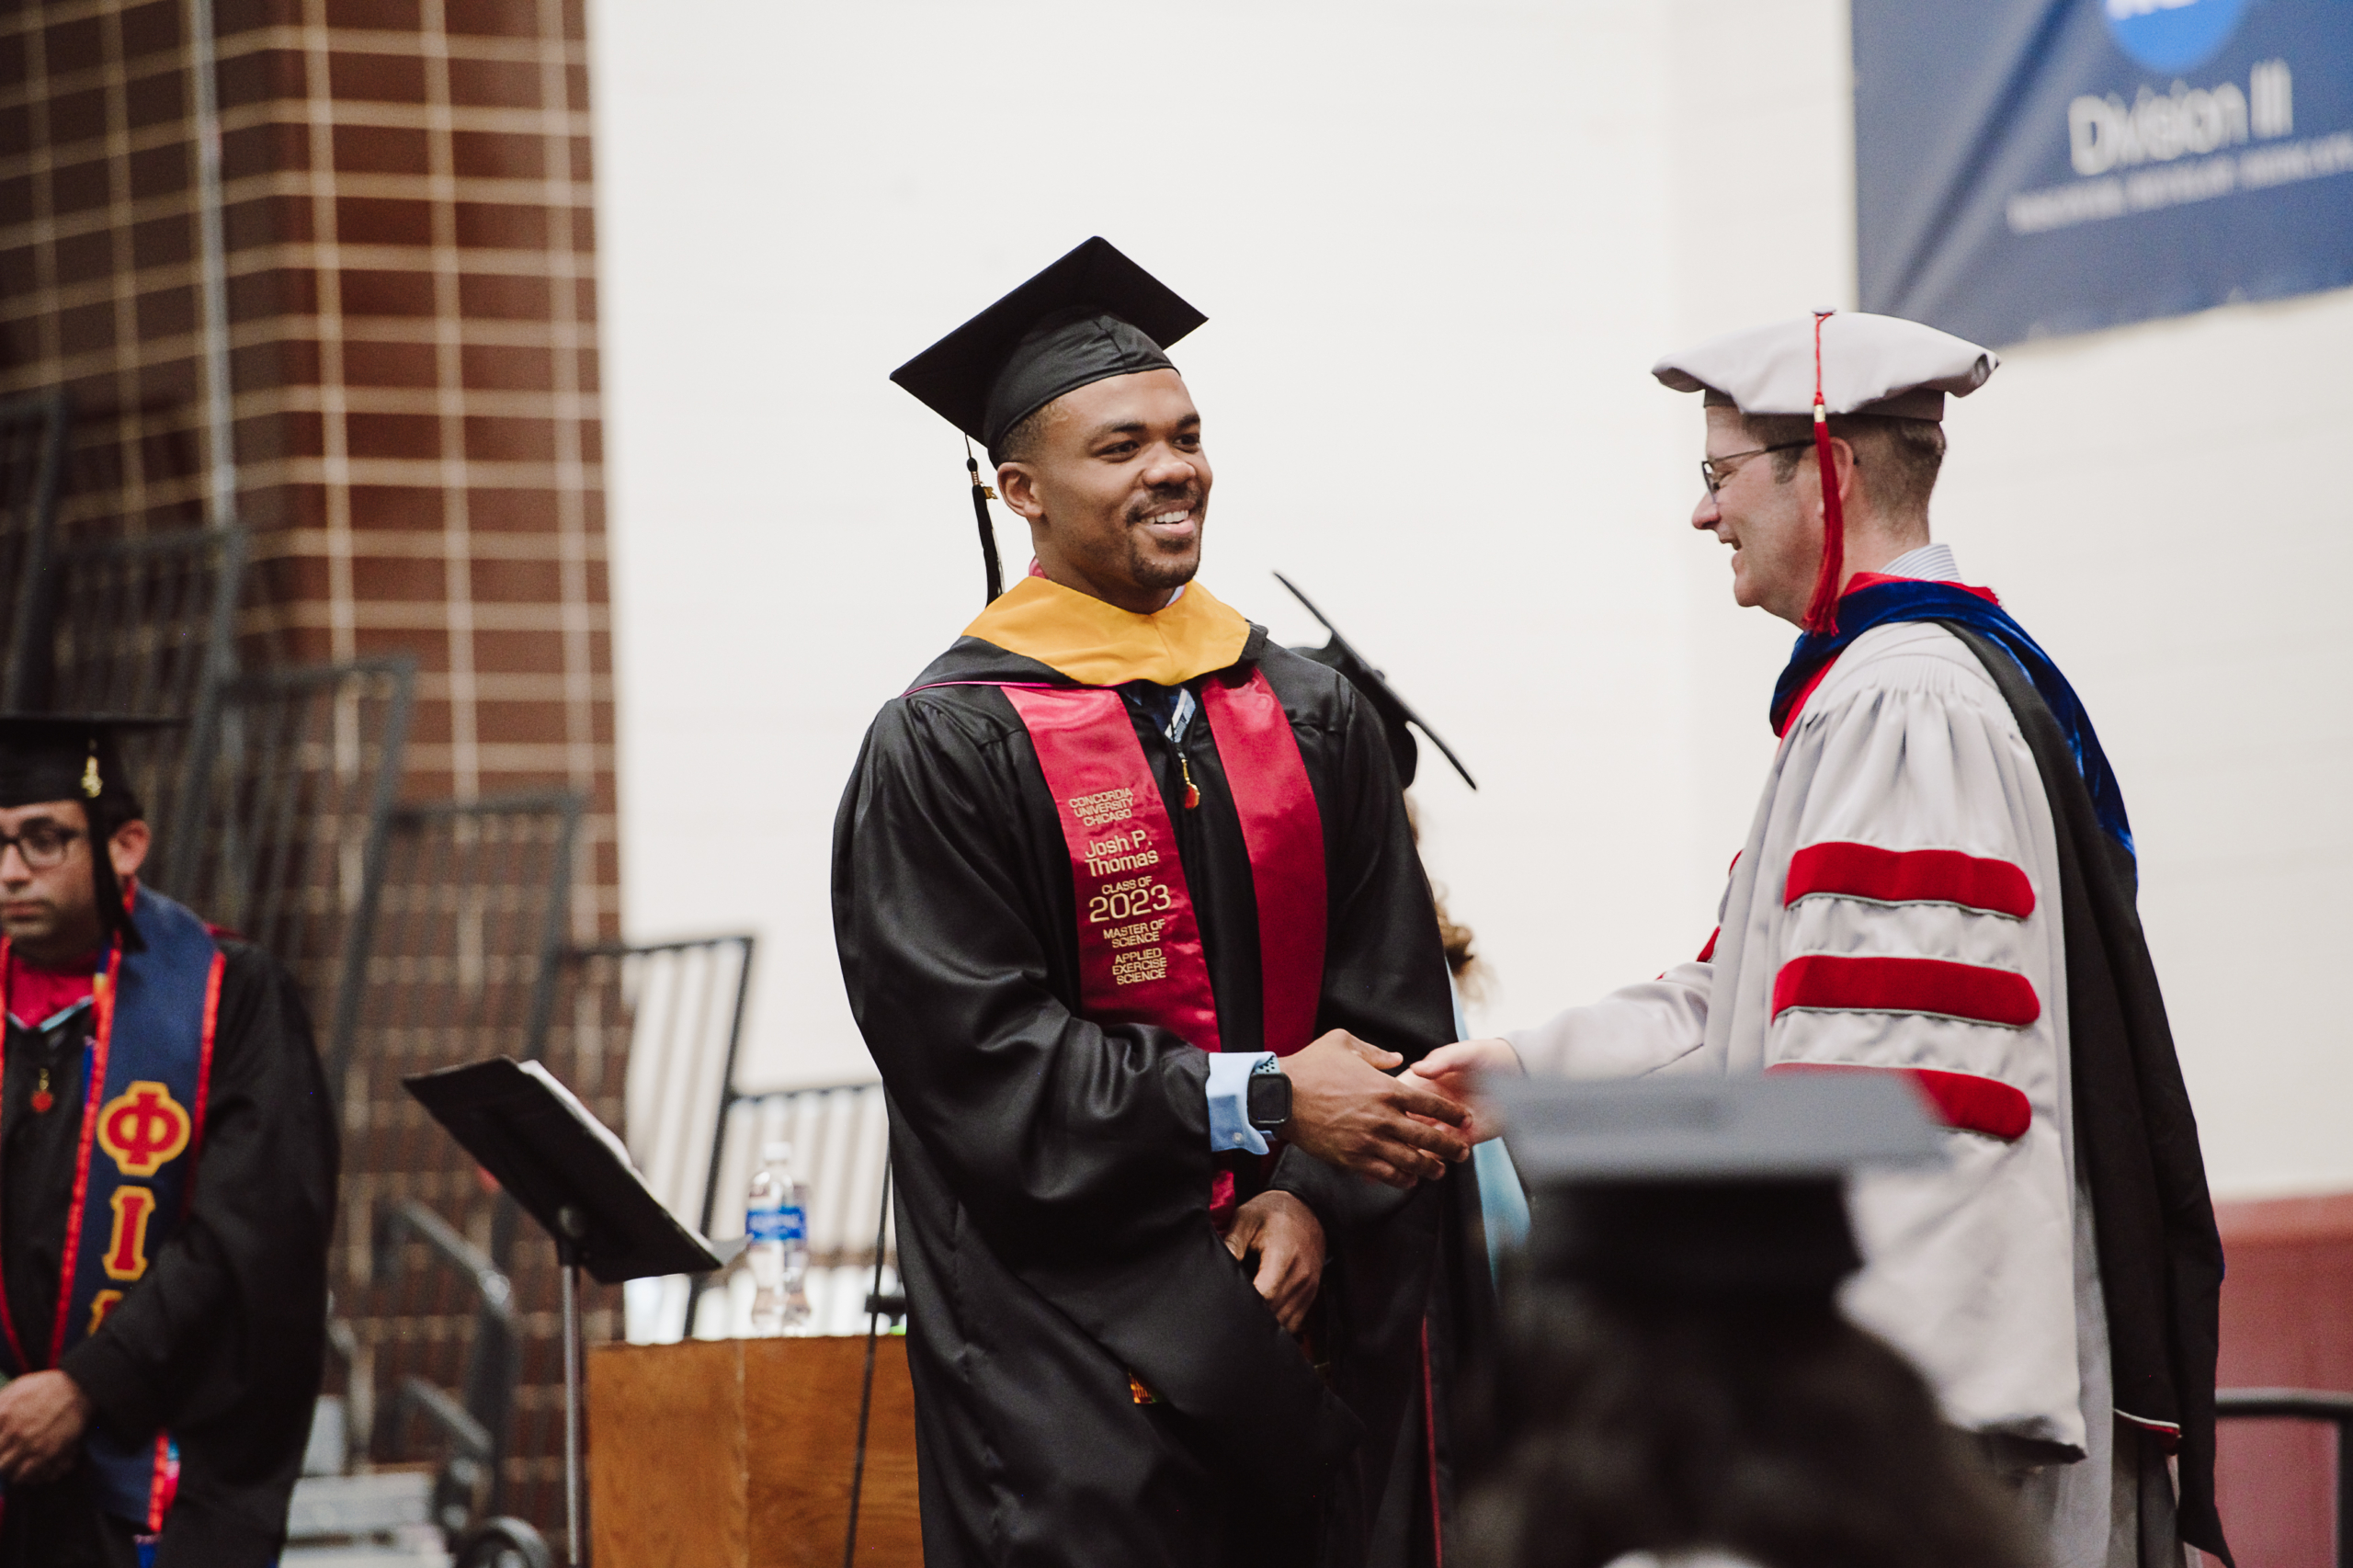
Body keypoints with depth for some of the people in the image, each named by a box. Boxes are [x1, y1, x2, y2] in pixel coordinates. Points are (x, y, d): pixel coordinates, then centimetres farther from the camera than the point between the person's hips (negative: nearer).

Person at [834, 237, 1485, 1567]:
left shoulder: (1314, 720, 11)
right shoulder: (949, 749, -3)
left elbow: (1395, 1010, 7)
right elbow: (975, 1051, -12)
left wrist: (1311, 1197, -11)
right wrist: (1259, 1103, -16)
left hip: (1323, 1311, 4)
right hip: (1078, 1346, -4)